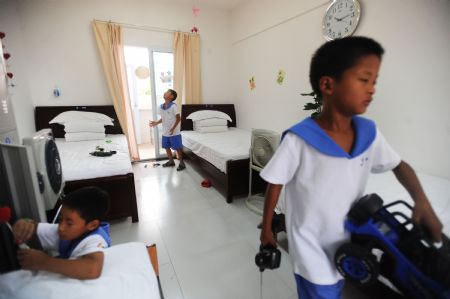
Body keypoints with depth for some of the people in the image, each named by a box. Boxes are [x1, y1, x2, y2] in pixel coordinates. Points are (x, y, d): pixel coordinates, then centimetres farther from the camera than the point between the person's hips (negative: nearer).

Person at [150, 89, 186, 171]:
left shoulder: (173, 106, -14)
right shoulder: (161, 106, 6)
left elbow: (178, 118, -14)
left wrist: (173, 128, -20)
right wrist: (156, 123, 3)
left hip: (174, 132, -7)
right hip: (165, 132, 7)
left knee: (177, 148, 1)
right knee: (167, 147, 16)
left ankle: (182, 163, 15)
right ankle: (171, 161, 34)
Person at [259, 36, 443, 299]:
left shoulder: (368, 133, -9)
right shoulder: (299, 139, -26)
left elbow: (399, 165, 9)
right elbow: (275, 185, -15)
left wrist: (422, 201, -7)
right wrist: (266, 229, -5)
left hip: (348, 244, 6)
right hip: (312, 249, -5)